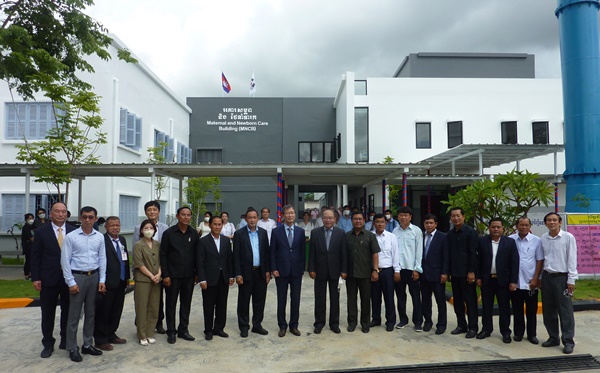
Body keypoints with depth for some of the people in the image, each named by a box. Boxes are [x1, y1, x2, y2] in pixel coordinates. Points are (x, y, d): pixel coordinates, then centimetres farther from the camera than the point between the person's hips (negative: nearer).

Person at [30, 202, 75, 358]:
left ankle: (66, 341, 25)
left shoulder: (74, 232, 1)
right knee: (48, 313, 8)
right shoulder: (41, 232, -1)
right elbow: (35, 256, -1)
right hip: (49, 279, -1)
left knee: (68, 312, 10)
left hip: (70, 279, 1)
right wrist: (35, 278, -6)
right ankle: (48, 344, 22)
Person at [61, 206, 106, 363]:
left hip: (94, 276, 4)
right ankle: (72, 348, 16)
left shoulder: (100, 237, 2)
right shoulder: (71, 237, -7)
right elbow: (65, 261, -7)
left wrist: (102, 280, 1)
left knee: (91, 313, 12)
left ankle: (87, 345, 25)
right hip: (77, 276, -4)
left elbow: (102, 259, 5)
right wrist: (71, 282, -10)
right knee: (74, 314, 3)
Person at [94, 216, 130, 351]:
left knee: (116, 310, 16)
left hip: (121, 282, 7)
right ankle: (101, 340, 17)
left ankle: (111, 335, 31)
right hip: (108, 283, -7)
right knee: (103, 312, 5)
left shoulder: (122, 240, 11)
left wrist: (127, 277, 14)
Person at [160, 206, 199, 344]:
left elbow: (197, 254, 7)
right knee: (171, 304, 7)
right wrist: (165, 275, -10)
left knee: (186, 303, 11)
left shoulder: (194, 234, 3)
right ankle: (171, 332, 19)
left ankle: (183, 330, 24)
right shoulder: (169, 233, -6)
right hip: (173, 276, -3)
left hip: (189, 276, 3)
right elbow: (163, 255, -6)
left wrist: (197, 272, 4)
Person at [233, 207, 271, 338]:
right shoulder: (239, 233, -5)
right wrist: (238, 274, -10)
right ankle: (244, 327, 19)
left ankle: (257, 325, 24)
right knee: (244, 301, 6)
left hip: (261, 272, 3)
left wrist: (268, 271, 3)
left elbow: (266, 252, 8)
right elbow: (236, 255, -6)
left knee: (259, 300, 10)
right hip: (246, 272, -3)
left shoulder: (263, 232, 6)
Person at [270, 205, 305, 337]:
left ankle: (294, 325, 22)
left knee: (295, 299, 8)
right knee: (281, 300, 8)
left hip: (296, 271, 2)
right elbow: (272, 252, -1)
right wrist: (273, 269, -7)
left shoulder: (300, 231, 3)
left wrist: (302, 268, 1)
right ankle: (282, 326, 20)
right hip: (281, 270, -1)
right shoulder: (276, 231, -2)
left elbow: (303, 251, 5)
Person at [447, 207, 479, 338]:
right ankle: (461, 325, 22)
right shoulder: (450, 234, 9)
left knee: (470, 300, 3)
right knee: (457, 300, 11)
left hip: (466, 272, -6)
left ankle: (473, 327, 12)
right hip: (454, 273, 6)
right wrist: (448, 271, 9)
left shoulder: (471, 232, -8)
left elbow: (473, 253, -12)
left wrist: (471, 272, -15)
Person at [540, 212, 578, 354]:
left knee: (565, 311, 1)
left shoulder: (568, 237, -7)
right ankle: (553, 338, 23)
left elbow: (572, 259, -8)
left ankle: (568, 341, 11)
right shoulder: (543, 238, 4)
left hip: (562, 277, -4)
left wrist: (571, 280, -10)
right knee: (548, 310, 11)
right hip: (546, 277, 5)